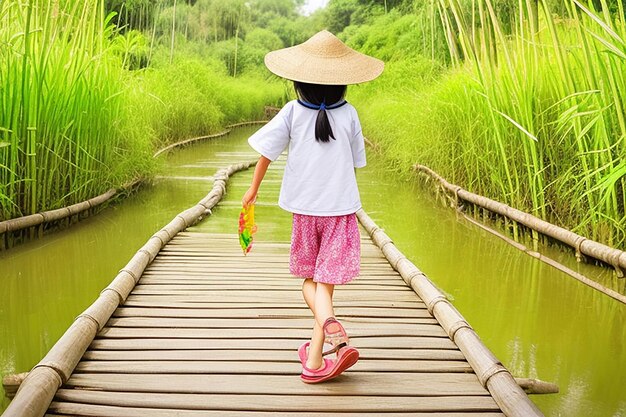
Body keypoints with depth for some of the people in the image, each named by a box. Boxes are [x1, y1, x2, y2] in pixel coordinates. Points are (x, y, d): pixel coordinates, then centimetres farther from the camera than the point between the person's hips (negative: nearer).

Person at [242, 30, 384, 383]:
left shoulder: (292, 112, -4)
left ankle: (329, 324, -15)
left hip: (304, 207, 1)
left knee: (308, 277, 15)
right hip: (340, 206, 0)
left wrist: (254, 189, 14)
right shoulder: (349, 114, -3)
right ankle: (315, 359, -3)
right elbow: (357, 162, 7)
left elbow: (267, 151, -1)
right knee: (325, 280, 2)